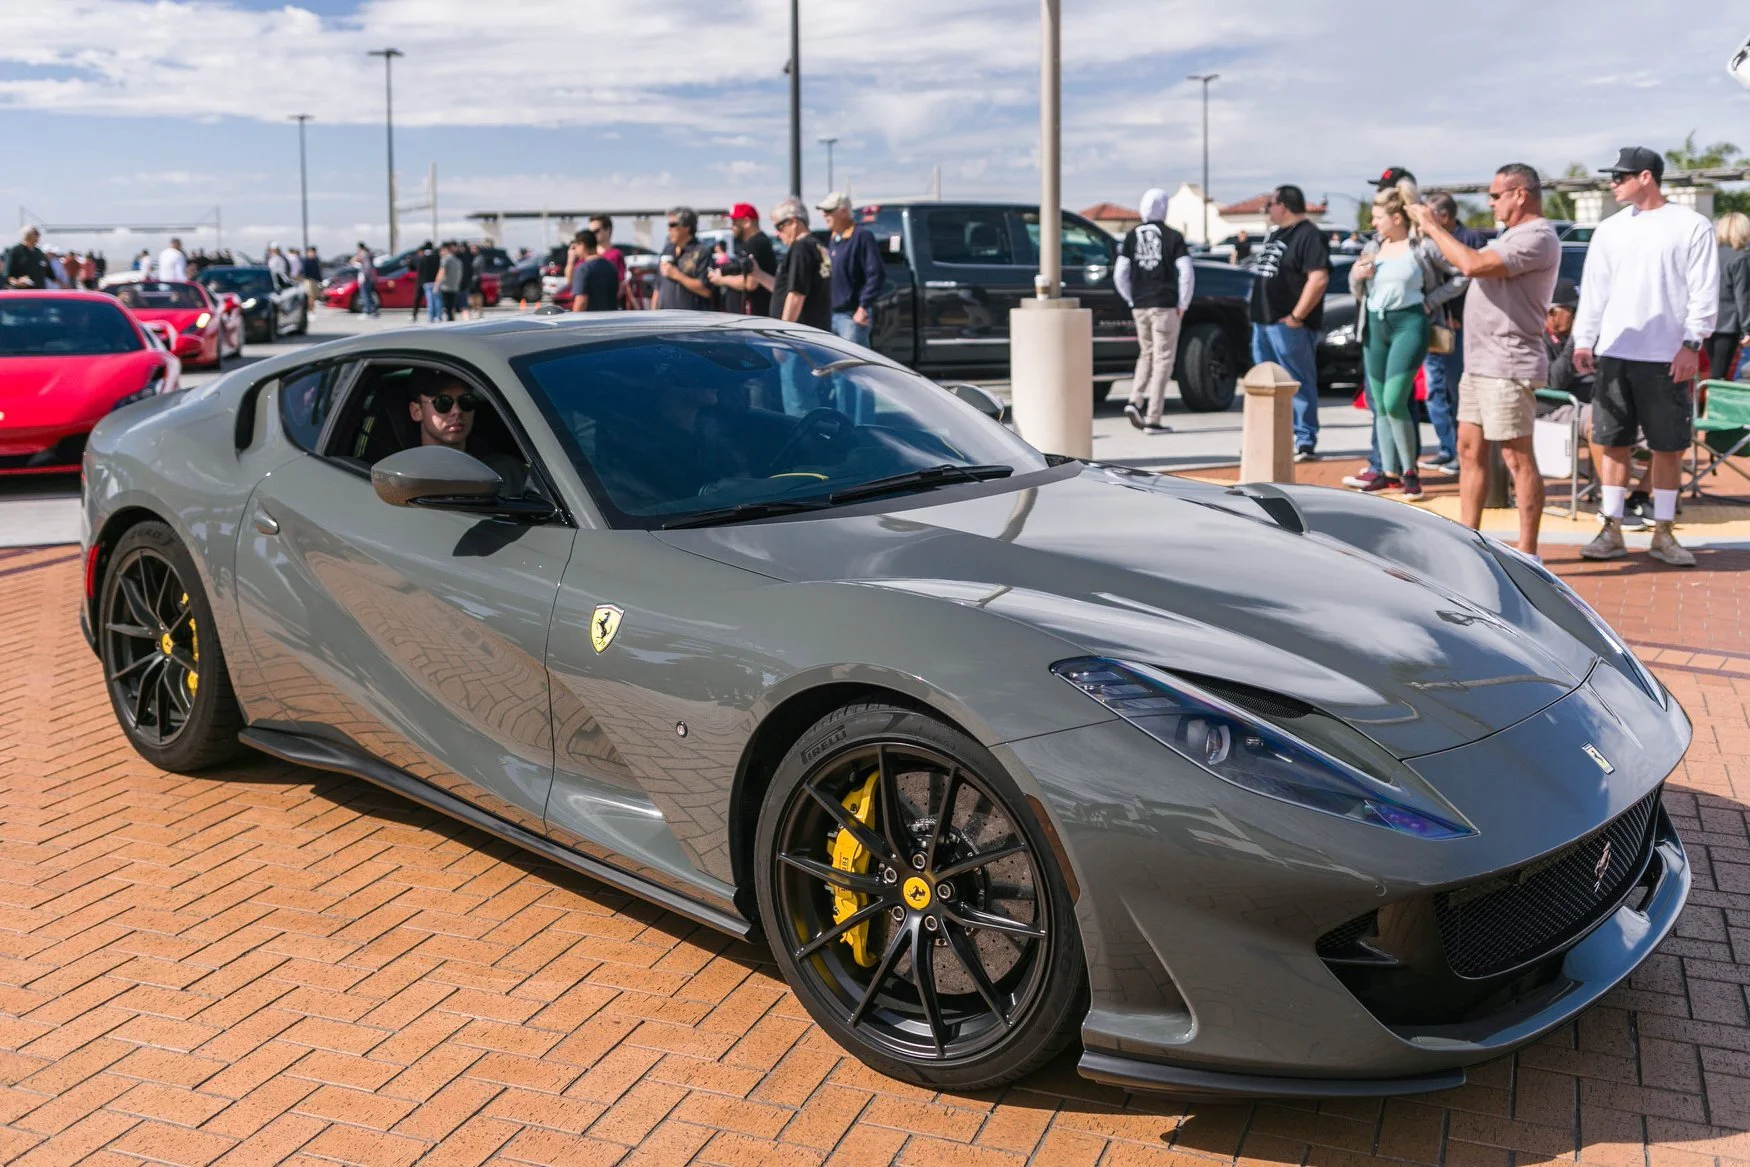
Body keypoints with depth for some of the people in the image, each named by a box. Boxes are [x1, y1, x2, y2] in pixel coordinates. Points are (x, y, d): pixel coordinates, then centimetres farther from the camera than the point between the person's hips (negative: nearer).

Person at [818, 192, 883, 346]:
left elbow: (877, 274, -18)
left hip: (852, 316, -9)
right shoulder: (834, 239, 15)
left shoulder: (862, 237, -11)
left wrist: (863, 307, -19)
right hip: (832, 314, 9)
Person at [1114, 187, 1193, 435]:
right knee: (1162, 359, 1)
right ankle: (1152, 420, -1)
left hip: (1140, 307, 4)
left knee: (1146, 354, 20)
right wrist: (1182, 304, -1)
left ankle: (1134, 401, 1)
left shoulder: (1132, 236, 5)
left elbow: (1120, 275, 2)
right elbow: (1186, 273, -12)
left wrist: (1132, 301, 12)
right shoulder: (1172, 237, -5)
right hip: (1165, 306, -4)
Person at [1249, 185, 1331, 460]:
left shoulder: (1309, 236, -12)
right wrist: (1259, 314, 18)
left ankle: (1304, 442, -4)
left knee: (1298, 383, -6)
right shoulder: (1274, 233, 18)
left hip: (1288, 324, -10)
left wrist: (1296, 317, -21)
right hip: (1263, 322, 10)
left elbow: (1319, 278, -21)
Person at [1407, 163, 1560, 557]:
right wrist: (1432, 228, 8)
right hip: (1479, 362, 10)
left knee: (1517, 458, -5)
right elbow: (1472, 263, 17)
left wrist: (1432, 225, -14)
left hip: (1506, 366, -10)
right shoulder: (1515, 235, 19)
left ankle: (1527, 553, 0)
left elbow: (1474, 264, -24)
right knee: (1470, 451, 12)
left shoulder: (1537, 238, -15)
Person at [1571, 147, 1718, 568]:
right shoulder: (1610, 229, 10)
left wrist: (1692, 343, -11)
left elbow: (1703, 292, -4)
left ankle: (1663, 533, 12)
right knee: (1613, 442, 5)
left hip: (1667, 357, -3)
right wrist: (1584, 340, 4)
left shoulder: (1691, 227, -2)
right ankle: (1612, 531, 12)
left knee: (1669, 447, 3)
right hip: (1614, 353, 3)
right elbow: (1594, 289, 11)